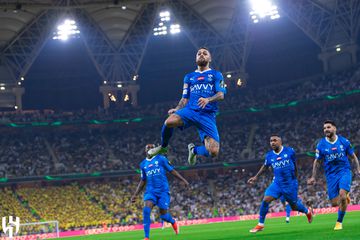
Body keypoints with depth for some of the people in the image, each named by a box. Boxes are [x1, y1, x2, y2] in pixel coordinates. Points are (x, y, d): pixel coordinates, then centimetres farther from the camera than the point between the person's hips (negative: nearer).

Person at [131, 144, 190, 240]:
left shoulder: (161, 159, 2)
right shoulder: (143, 164, 13)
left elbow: (172, 170, 3)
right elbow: (143, 181, 21)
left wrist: (183, 180, -6)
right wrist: (135, 194, 16)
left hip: (163, 190, -3)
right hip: (150, 191, 3)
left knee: (163, 215, -2)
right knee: (146, 210, -20)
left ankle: (173, 222, 36)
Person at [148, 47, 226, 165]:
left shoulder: (216, 75, 14)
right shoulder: (189, 77, 23)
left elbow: (221, 95, 0)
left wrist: (208, 100, -22)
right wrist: (177, 109, 0)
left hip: (208, 115, -1)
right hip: (190, 110, 1)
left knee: (213, 152, -18)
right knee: (169, 122, -34)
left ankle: (194, 150, 18)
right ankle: (163, 147, -4)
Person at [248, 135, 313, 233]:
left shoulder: (290, 151, -6)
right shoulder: (269, 155, 0)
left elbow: (295, 165, 9)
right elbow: (265, 166, 19)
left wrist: (295, 179, 17)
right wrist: (256, 177, 15)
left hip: (290, 183, -2)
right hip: (277, 183, 2)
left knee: (294, 206, 7)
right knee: (265, 200, -16)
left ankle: (307, 211, 42)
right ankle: (260, 224, -4)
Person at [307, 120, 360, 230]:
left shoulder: (344, 141, -3)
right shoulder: (321, 145, -3)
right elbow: (317, 162, 8)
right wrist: (313, 177, 4)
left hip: (344, 171, -1)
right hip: (331, 175, 1)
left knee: (342, 195, -24)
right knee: (334, 203, -2)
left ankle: (339, 222, -6)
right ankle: (345, 197, 35)